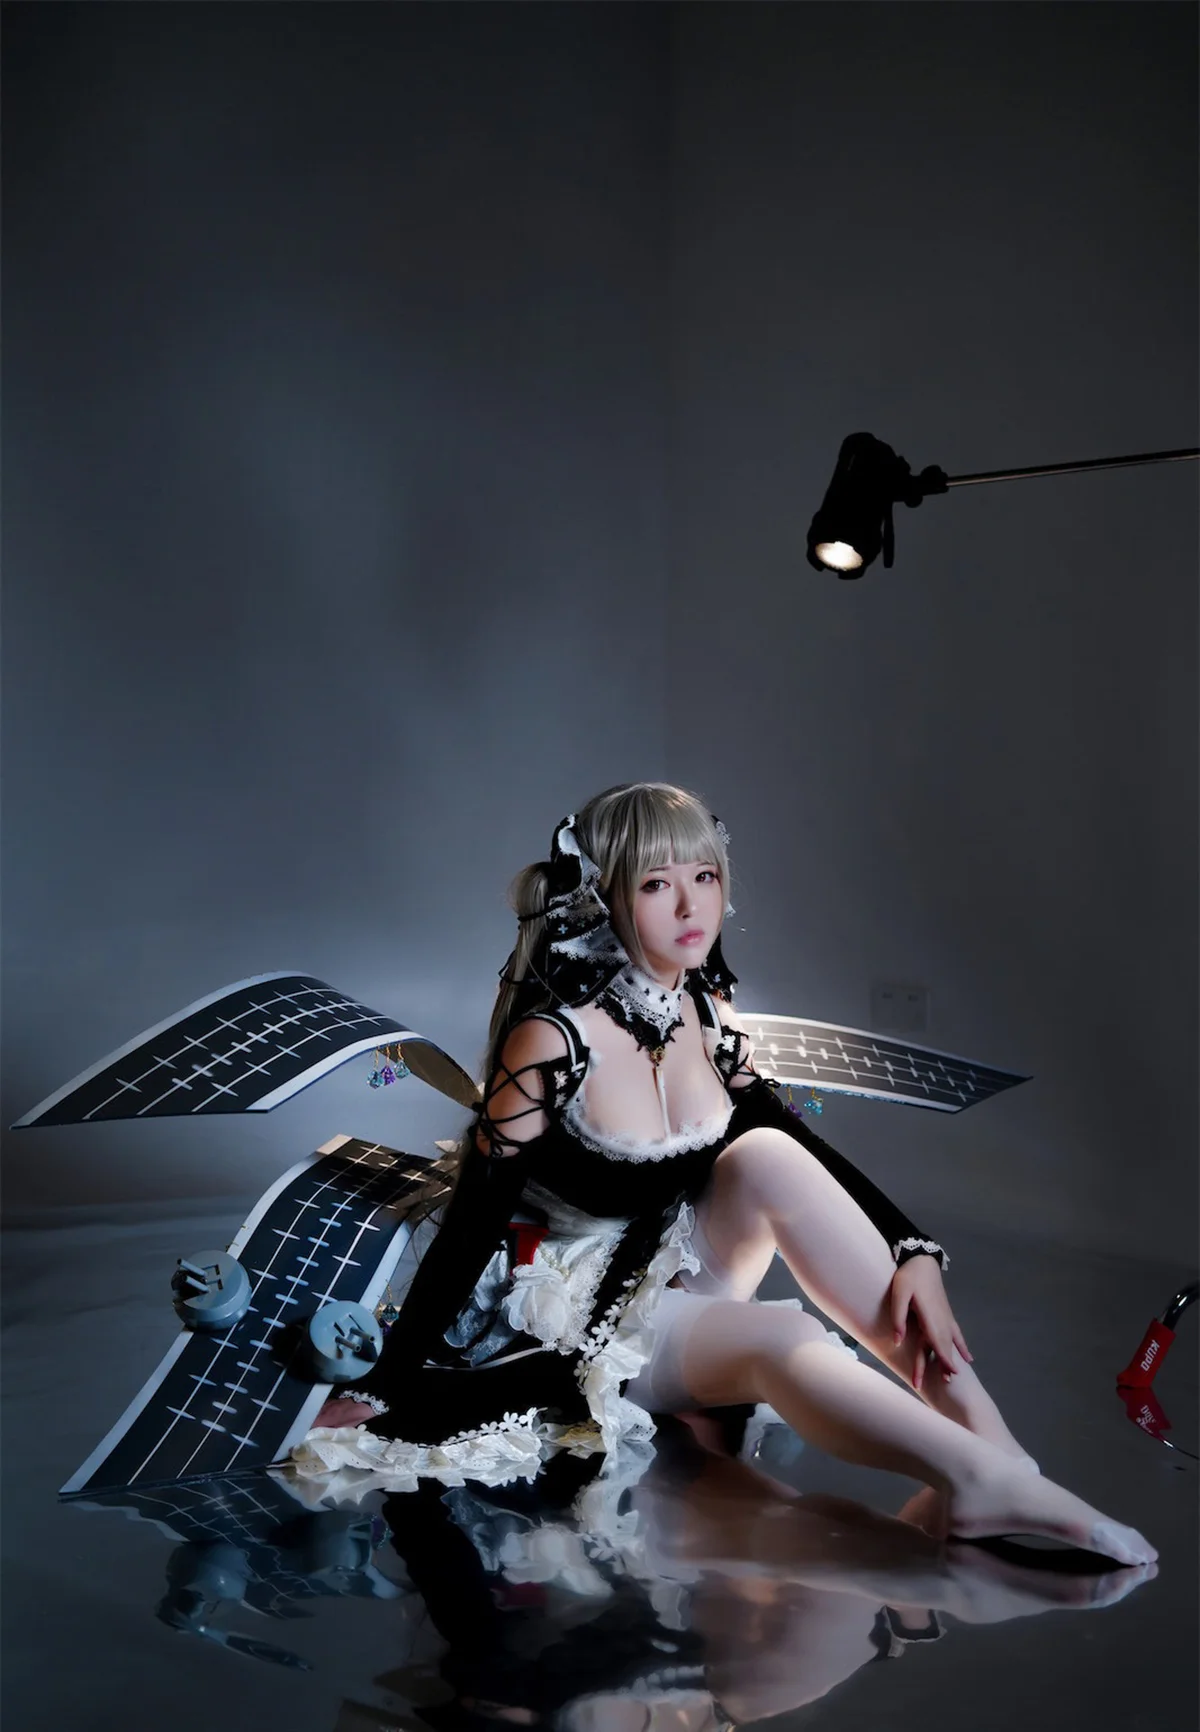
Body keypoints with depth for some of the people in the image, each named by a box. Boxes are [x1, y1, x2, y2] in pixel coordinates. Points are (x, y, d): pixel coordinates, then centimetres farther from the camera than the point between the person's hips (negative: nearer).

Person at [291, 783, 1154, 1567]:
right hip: (573, 1321, -6)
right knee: (782, 1341, -34)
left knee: (770, 1156, -23)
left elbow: (807, 1148, 2)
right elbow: (471, 1223, -19)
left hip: (673, 1279, 6)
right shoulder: (556, 1038, -21)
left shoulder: (706, 1014, -2)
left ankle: (996, 1442, -25)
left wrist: (916, 1252, -13)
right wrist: (383, 1390, -18)